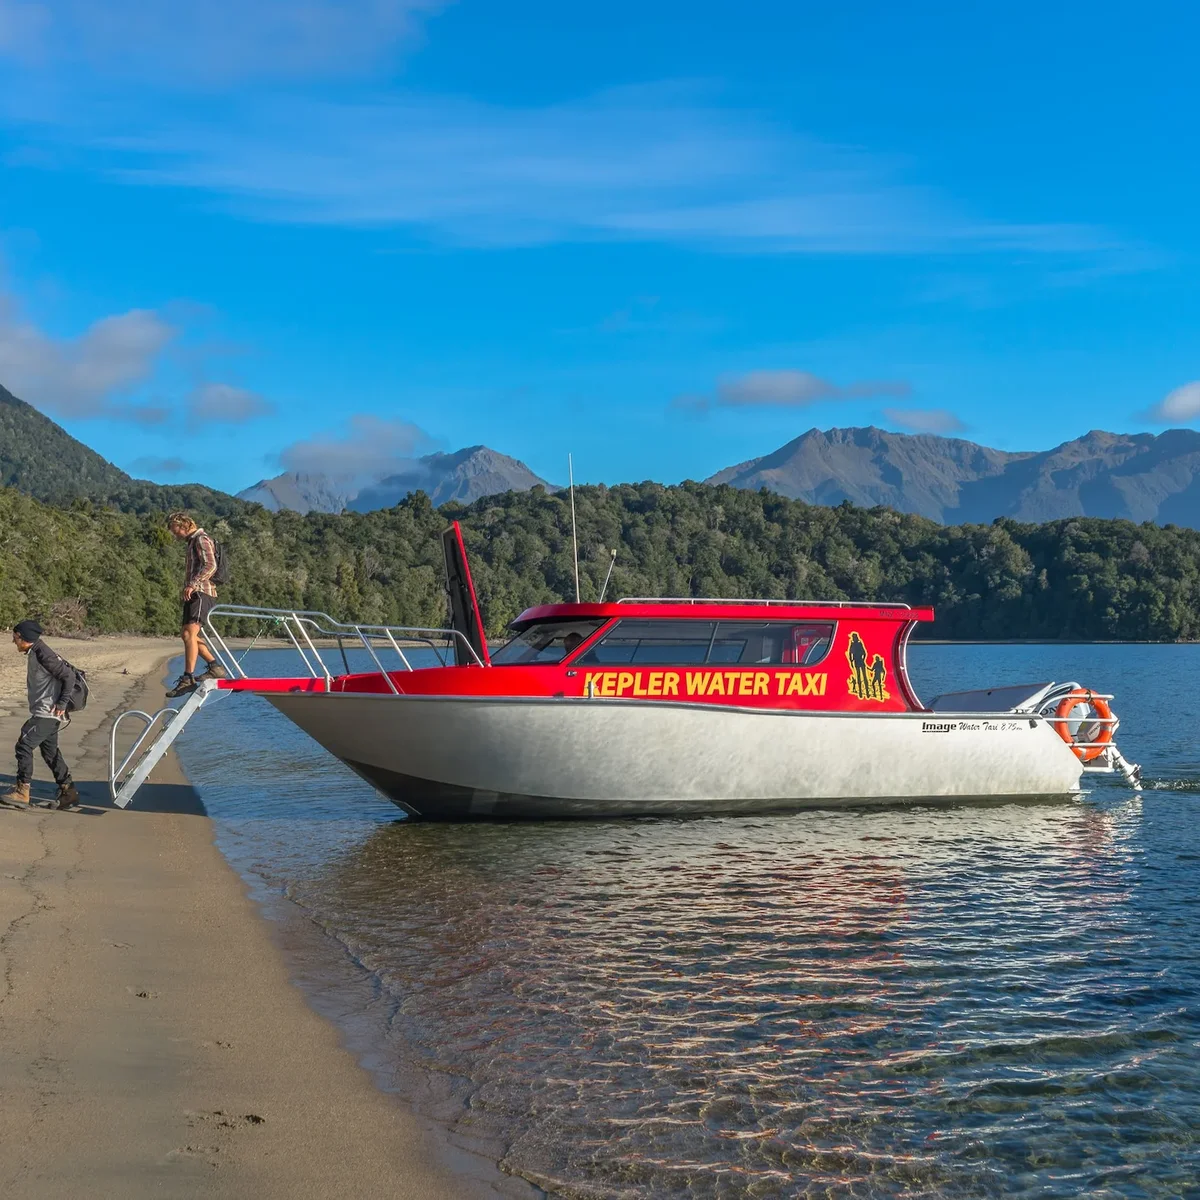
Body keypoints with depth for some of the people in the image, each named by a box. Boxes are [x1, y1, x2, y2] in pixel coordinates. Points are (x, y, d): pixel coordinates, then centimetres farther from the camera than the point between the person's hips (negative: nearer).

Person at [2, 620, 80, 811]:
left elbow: (69, 676, -21)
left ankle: (22, 792, -12)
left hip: (48, 713, -10)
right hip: (43, 713, 10)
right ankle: (68, 791, 19)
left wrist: (62, 704, -19)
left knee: (24, 745, -13)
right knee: (50, 751, 14)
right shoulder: (34, 654, 14)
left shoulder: (42, 654, -17)